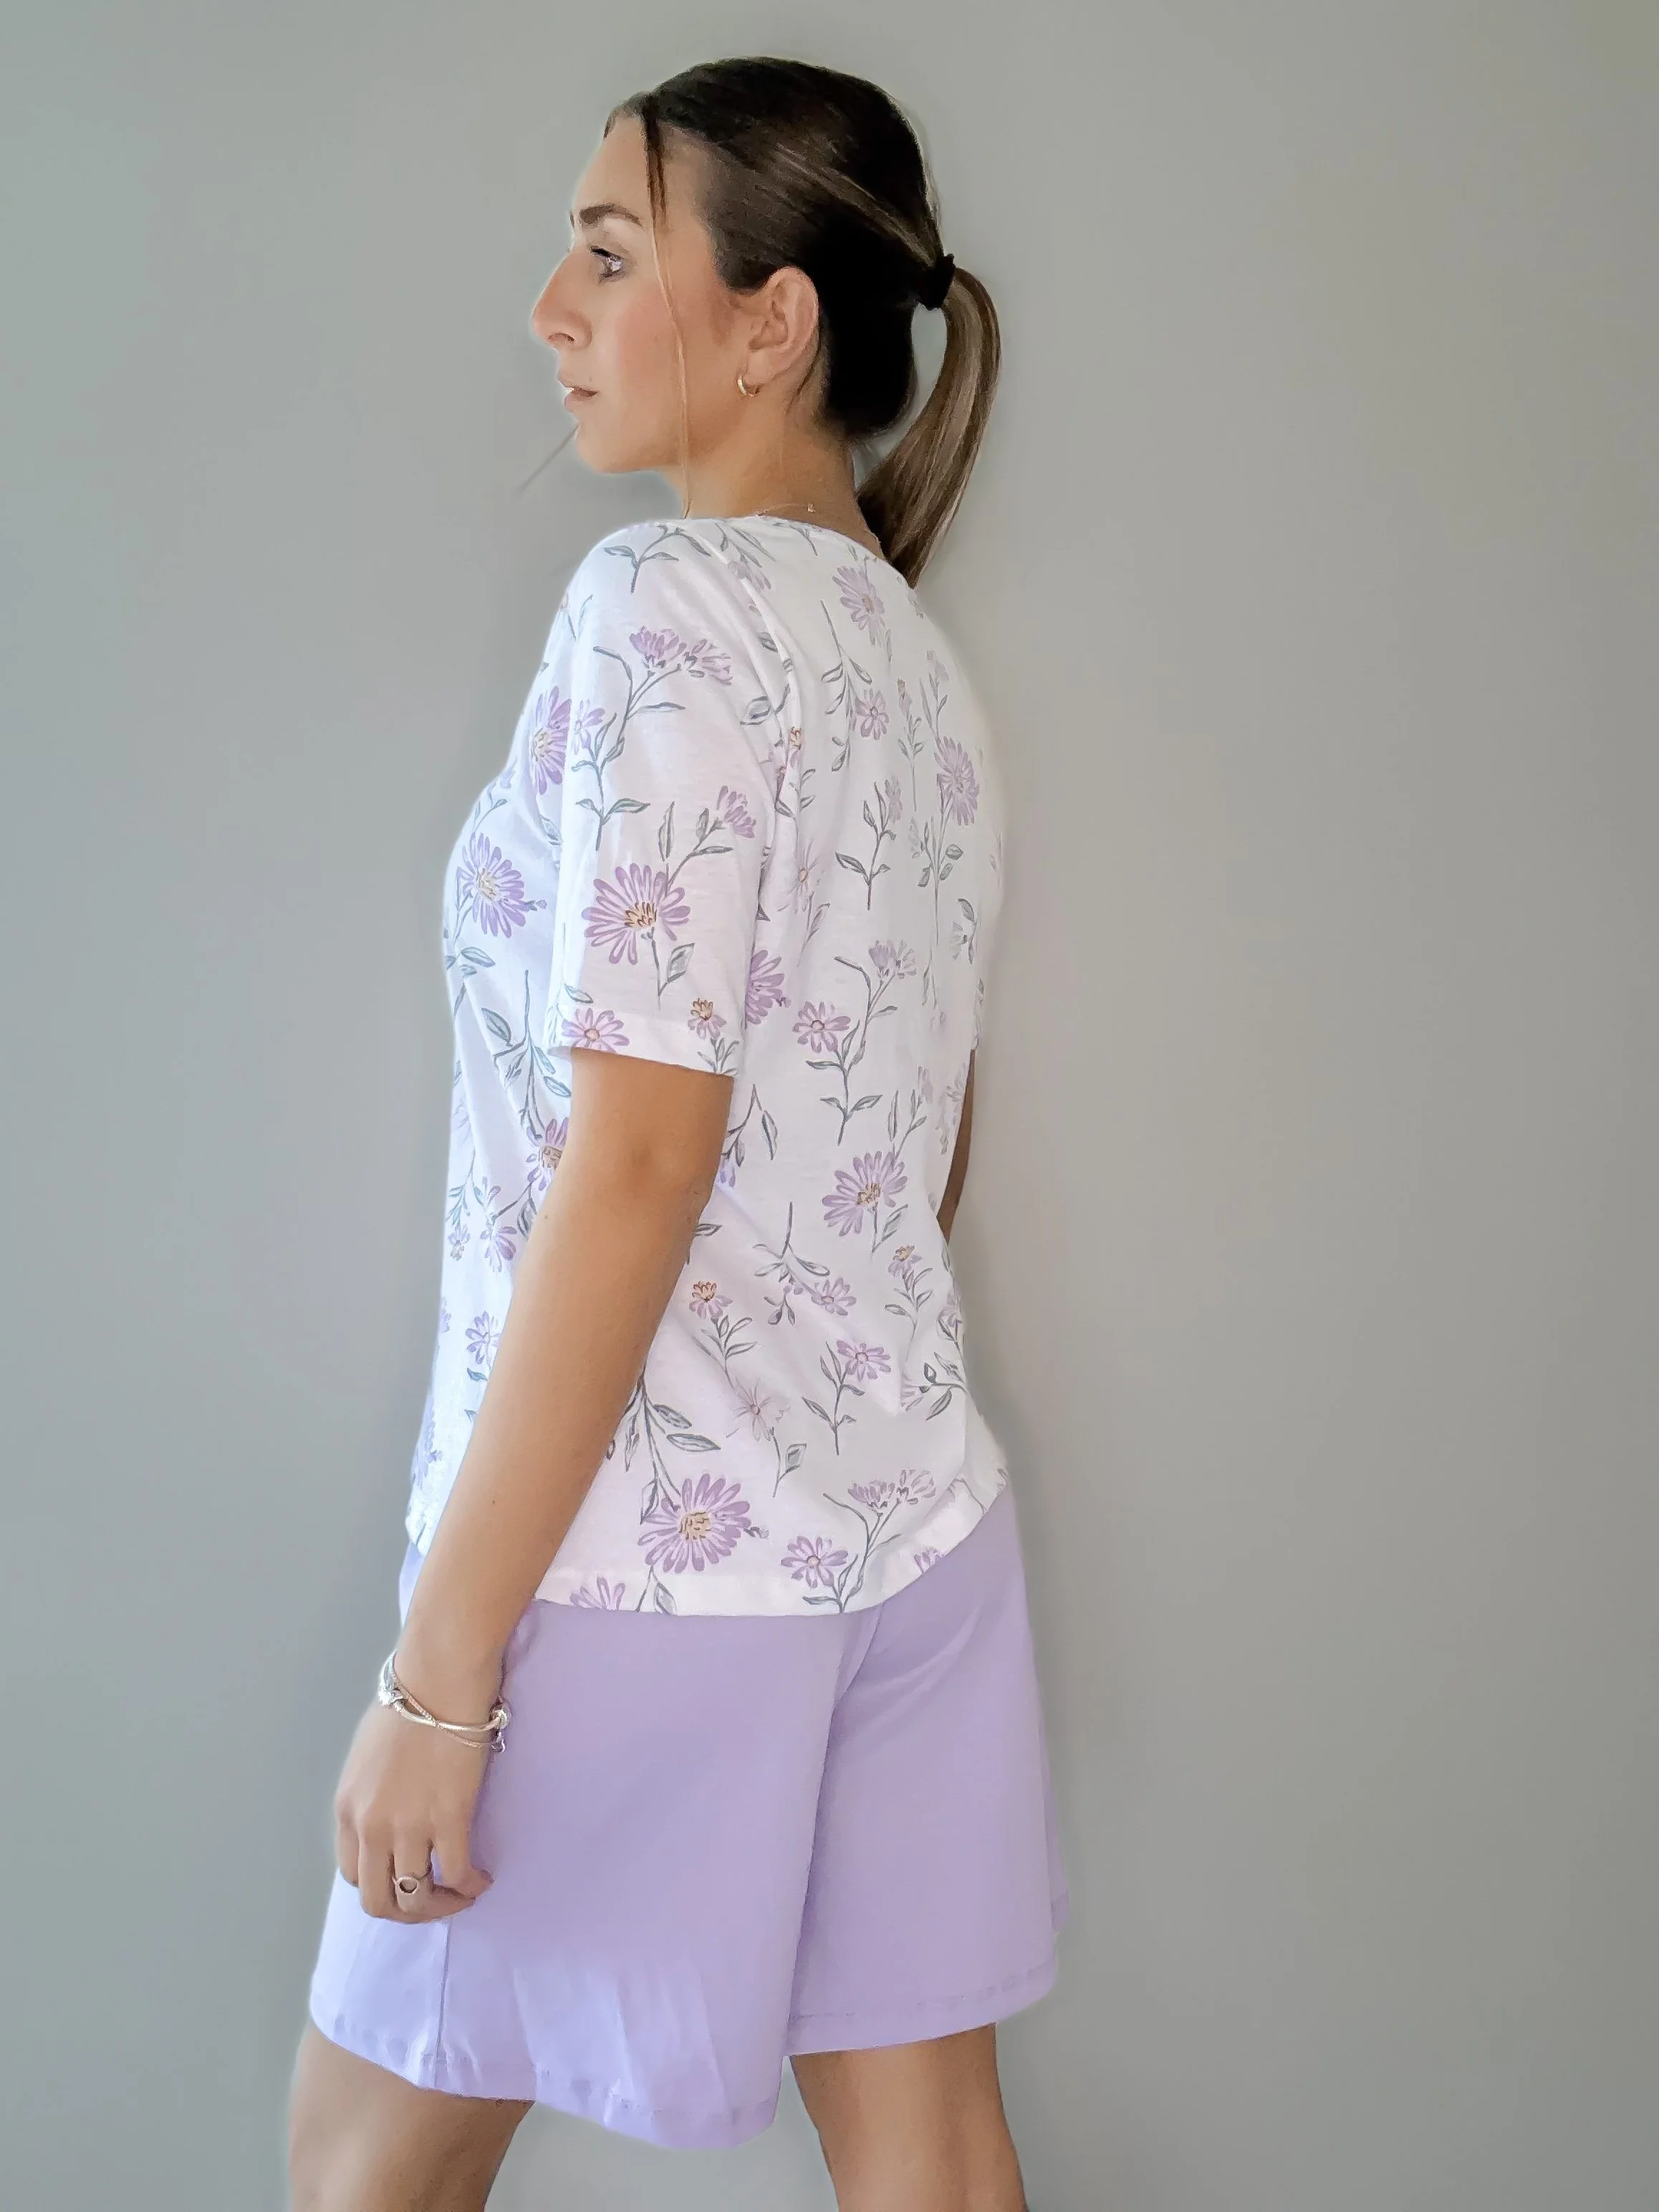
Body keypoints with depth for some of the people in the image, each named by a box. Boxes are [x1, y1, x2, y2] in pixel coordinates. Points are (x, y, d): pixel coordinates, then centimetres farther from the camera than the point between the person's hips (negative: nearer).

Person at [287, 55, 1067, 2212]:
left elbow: (633, 1166, -22)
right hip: (920, 1516, 8)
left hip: (652, 1550, -8)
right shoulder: (926, 661, 11)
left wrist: (438, 1669, -18)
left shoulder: (669, 602, -15)